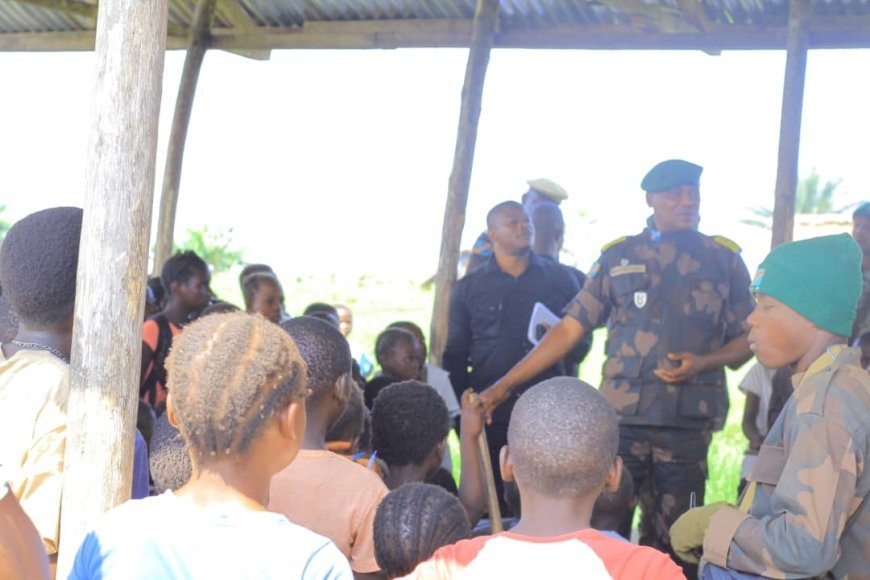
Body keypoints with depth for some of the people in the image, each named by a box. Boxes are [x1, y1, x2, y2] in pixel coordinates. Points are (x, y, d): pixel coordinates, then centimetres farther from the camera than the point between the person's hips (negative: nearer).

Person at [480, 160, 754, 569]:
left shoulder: (725, 260, 5)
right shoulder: (618, 257, 5)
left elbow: (745, 342, 7)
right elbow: (569, 329, 3)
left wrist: (702, 362, -14)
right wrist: (505, 385, -3)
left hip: (689, 424, 0)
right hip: (622, 418, 0)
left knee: (671, 545, 8)